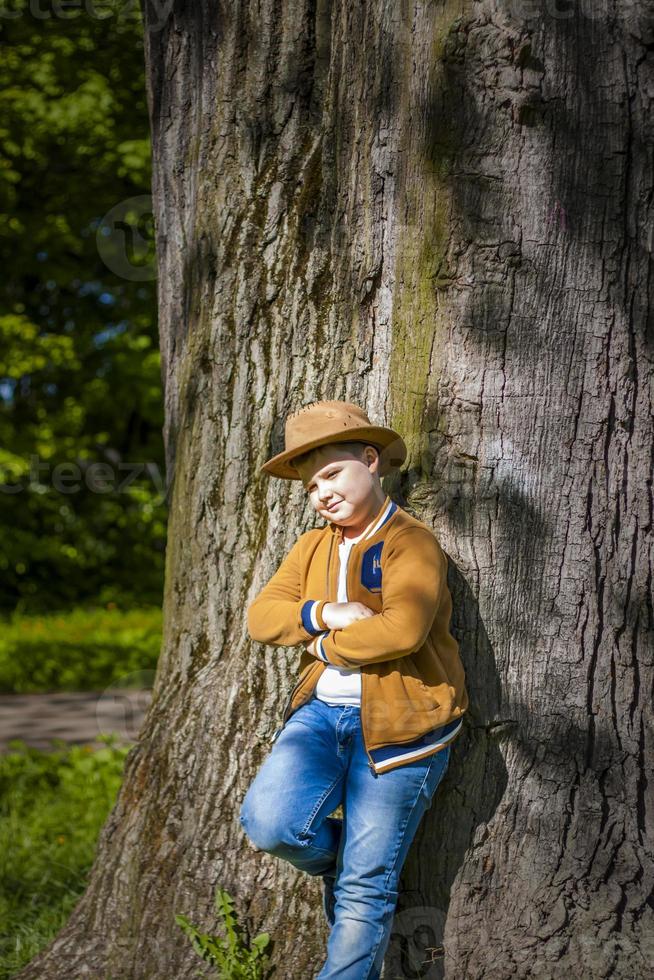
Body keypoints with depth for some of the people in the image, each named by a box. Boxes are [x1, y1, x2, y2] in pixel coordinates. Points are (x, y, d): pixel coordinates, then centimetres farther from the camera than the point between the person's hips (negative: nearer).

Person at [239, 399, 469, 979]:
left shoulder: (412, 543, -9)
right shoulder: (313, 547, 13)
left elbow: (401, 631, -25)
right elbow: (261, 617, 4)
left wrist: (326, 646, -10)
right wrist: (320, 614, -15)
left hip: (396, 726, -6)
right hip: (323, 712, 6)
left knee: (365, 895, -1)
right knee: (268, 822, -19)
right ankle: (333, 862, 14)